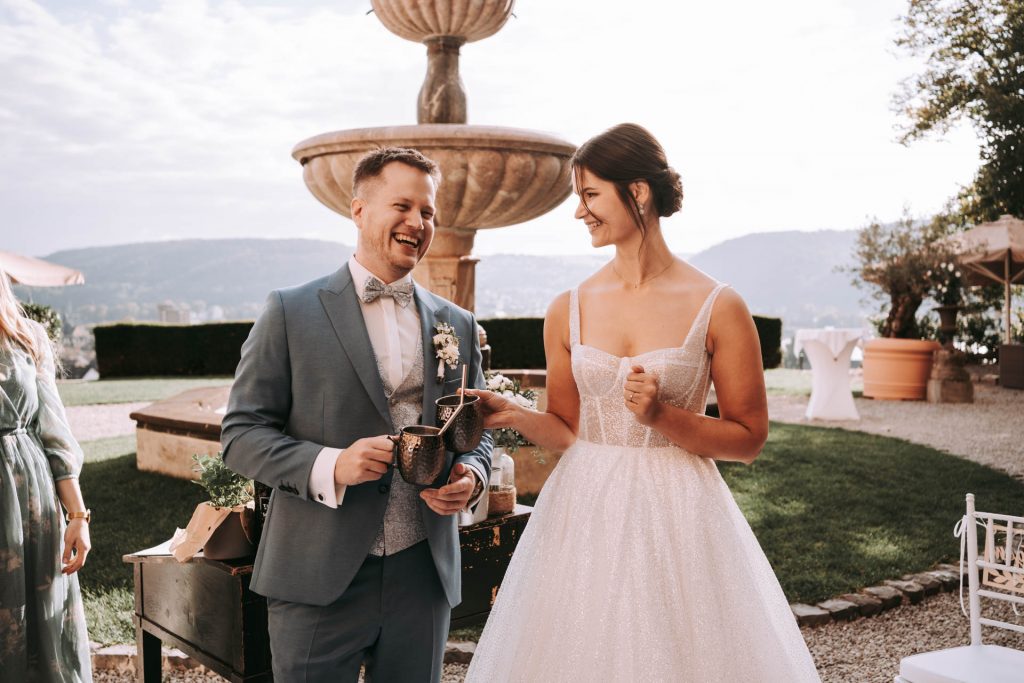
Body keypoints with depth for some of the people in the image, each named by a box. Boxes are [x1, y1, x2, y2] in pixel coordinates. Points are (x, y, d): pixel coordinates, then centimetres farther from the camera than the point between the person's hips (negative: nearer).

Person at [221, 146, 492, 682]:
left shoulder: (458, 325, 9)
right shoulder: (292, 312, -2)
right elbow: (240, 433, -4)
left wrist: (472, 475, -6)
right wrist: (328, 466, -20)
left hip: (423, 575, 4)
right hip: (319, 577, -3)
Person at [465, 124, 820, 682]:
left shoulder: (718, 308, -7)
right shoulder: (568, 311, 2)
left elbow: (749, 438, -3)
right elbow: (568, 430, 9)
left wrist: (661, 415, -17)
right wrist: (516, 415, -10)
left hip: (678, 520, -2)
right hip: (584, 516, 3)